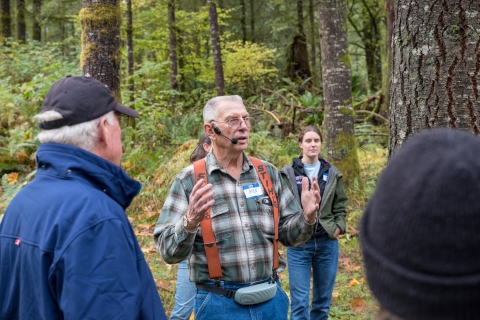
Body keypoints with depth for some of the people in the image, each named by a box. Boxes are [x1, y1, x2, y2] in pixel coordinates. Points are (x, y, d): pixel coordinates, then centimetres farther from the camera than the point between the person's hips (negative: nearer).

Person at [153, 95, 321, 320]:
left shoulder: (268, 173, 5)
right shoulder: (189, 180, -7)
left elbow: (288, 234, 9)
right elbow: (168, 251, -10)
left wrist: (307, 217, -10)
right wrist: (190, 222, -28)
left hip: (271, 299, 3)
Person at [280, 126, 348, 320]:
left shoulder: (332, 173, 7)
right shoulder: (288, 173, -3)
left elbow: (340, 205, 14)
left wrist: (339, 227, 0)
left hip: (327, 243, 3)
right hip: (299, 244, -3)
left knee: (323, 299, 12)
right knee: (300, 302, -3)